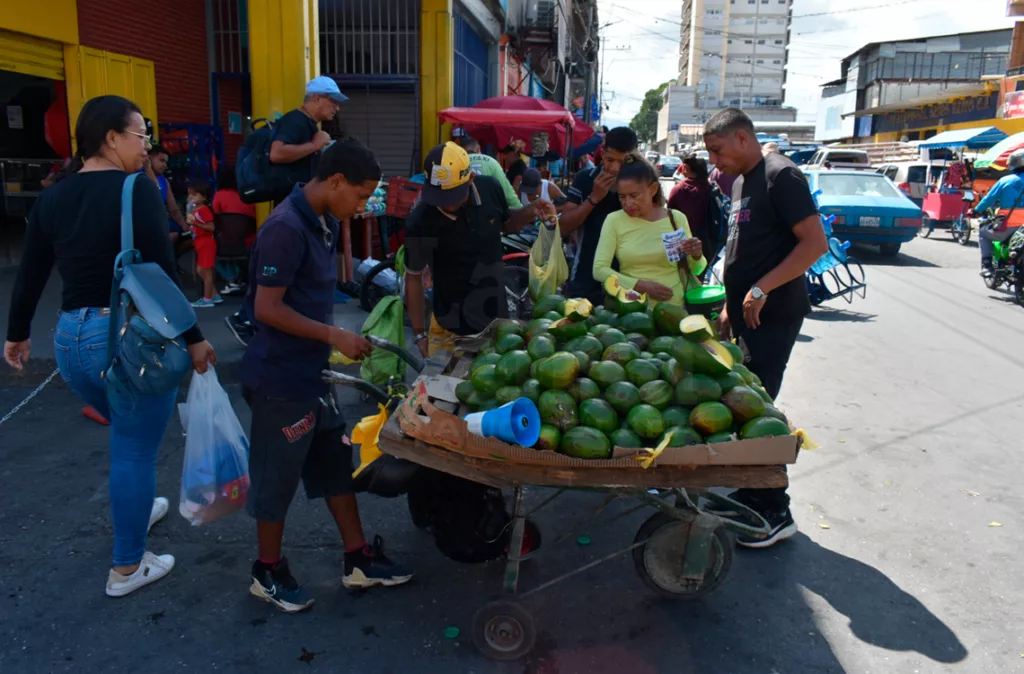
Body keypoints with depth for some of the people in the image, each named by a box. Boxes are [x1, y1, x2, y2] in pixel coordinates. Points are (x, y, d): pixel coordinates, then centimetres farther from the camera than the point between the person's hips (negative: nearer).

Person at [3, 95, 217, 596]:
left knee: (127, 435, 30)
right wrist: (192, 338, -10)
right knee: (135, 450, 7)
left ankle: (137, 507, 50)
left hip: (72, 339, 7)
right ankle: (127, 567, 21)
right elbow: (163, 274, -17)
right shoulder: (137, 190, -13)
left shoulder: (52, 197, 7)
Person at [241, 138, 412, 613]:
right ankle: (268, 573, 27)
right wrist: (334, 336, -20)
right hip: (280, 377, -9)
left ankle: (358, 560, 28)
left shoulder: (324, 223, 7)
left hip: (311, 371, 9)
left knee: (335, 461, 15)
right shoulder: (286, 228, -21)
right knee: (278, 475, 6)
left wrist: (336, 341, 14)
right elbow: (267, 308, -23)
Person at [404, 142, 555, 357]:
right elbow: (414, 278, -9)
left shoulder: (490, 189, -13)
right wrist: (420, 334, -6)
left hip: (497, 321, 4)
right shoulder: (420, 222, -22)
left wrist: (531, 212, -11)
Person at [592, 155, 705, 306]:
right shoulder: (614, 220, 0)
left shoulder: (676, 218, 4)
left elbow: (695, 270, 12)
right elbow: (599, 270, -5)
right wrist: (641, 286, -13)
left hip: (673, 308, 1)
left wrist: (696, 256, -9)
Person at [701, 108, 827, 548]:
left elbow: (816, 243, -18)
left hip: (774, 315, -9)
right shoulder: (742, 181, 17)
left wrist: (762, 289, -22)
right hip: (746, 314, 9)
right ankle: (750, 496, 25)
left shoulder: (781, 176, -11)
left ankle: (775, 514, 6)